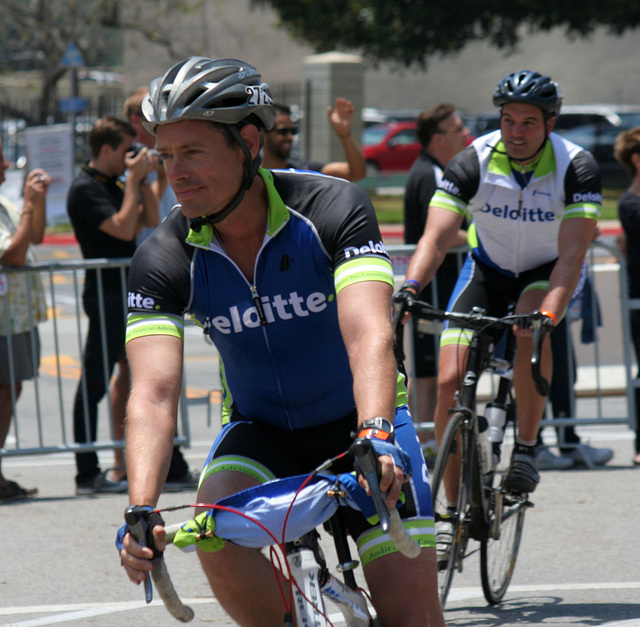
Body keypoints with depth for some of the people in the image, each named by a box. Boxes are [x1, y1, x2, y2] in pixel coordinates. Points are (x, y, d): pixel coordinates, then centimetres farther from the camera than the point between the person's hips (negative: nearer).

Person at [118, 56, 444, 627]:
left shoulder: (332, 209, -22)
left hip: (359, 423, -1)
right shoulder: (164, 261, -16)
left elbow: (369, 337, -35)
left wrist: (375, 439, -54)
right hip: (260, 431, 2)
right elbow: (154, 393, -27)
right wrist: (141, 514, -44)